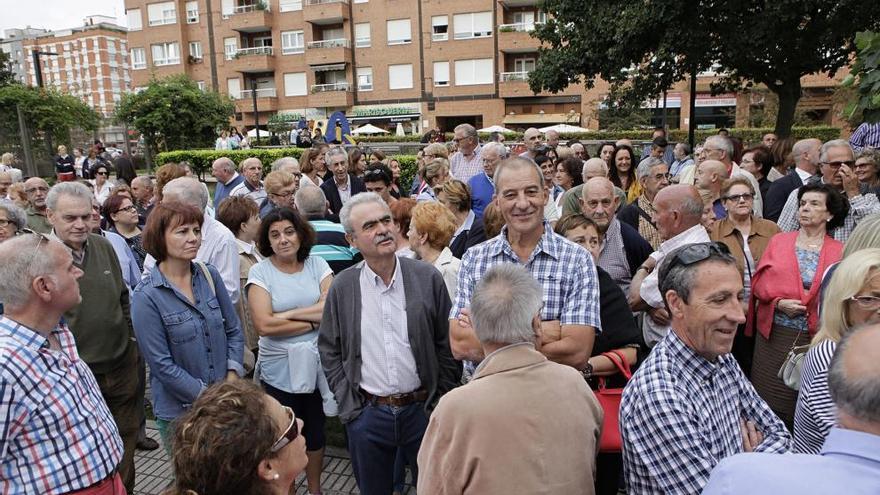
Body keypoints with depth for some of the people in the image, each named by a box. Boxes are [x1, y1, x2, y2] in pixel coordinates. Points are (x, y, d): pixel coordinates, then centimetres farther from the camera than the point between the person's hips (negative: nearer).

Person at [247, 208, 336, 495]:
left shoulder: (317, 264, -1)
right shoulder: (260, 272, -8)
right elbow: (264, 325, -19)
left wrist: (288, 313, -17)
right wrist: (314, 321, -14)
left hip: (317, 362, 2)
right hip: (280, 368, -2)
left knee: (315, 429, 18)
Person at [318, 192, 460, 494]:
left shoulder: (428, 278, -7)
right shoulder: (342, 288, -4)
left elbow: (447, 344, -2)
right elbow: (329, 349, 5)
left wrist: (442, 401, -2)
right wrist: (347, 400, -1)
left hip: (422, 409, -1)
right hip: (366, 413, 1)